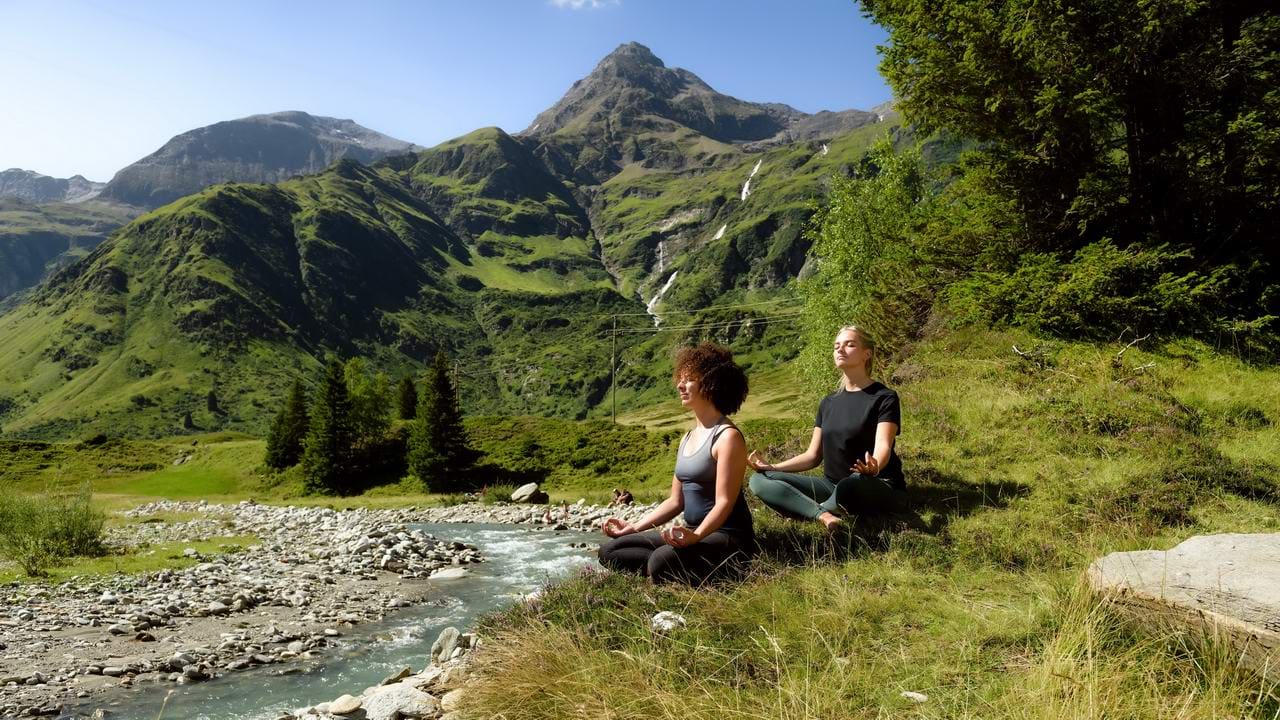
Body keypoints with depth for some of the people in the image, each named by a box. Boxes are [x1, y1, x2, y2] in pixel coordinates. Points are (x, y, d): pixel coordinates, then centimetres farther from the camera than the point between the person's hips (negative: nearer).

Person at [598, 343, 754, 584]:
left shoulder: (728, 437, -12)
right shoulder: (687, 439, 15)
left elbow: (724, 502, -20)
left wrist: (696, 535, -36)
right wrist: (634, 527, 9)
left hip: (727, 537, -9)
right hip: (694, 533, 9)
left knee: (663, 561, -37)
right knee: (610, 551, 0)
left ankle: (722, 573, -11)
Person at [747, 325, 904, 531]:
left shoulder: (884, 398, -6)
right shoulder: (828, 403, 13)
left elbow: (883, 445, -22)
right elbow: (813, 456, 12)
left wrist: (873, 468, -45)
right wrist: (772, 467, -2)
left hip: (879, 489, -6)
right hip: (833, 485, 6)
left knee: (851, 485, -44)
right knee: (759, 480, -11)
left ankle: (822, 508, -11)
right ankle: (822, 515, -32)